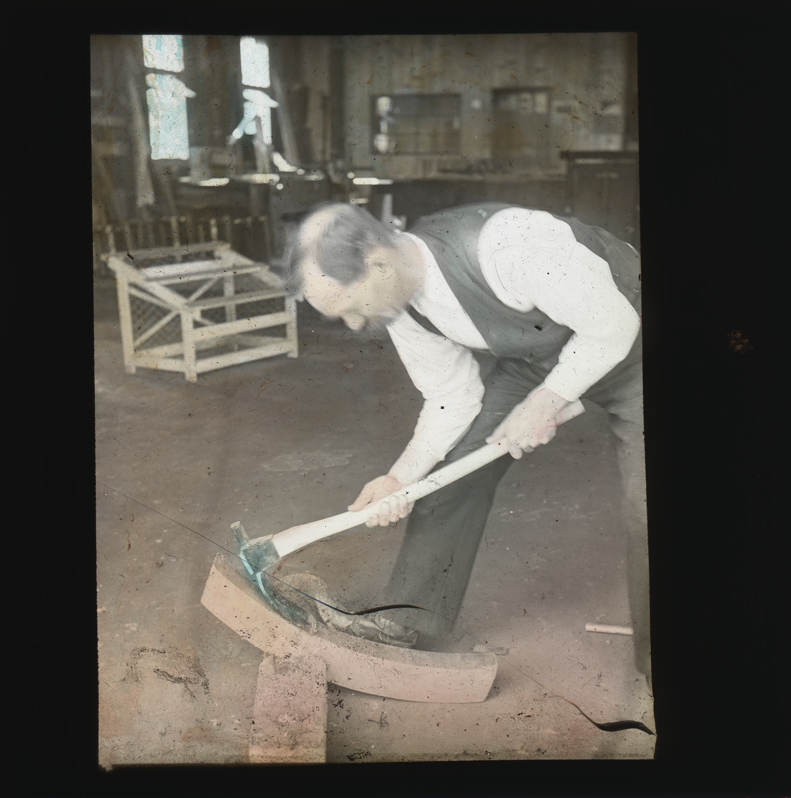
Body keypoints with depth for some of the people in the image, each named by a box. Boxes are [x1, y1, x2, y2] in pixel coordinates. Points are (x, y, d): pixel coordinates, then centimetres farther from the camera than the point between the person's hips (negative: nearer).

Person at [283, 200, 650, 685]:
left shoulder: (507, 243, -41)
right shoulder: (396, 302, -16)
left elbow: (611, 327, -28)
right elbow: (451, 399, -6)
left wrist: (545, 404, -23)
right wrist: (401, 478, -19)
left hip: (623, 349, -6)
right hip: (525, 359, 6)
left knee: (644, 514, -15)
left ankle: (649, 660, 10)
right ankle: (412, 632, 18)